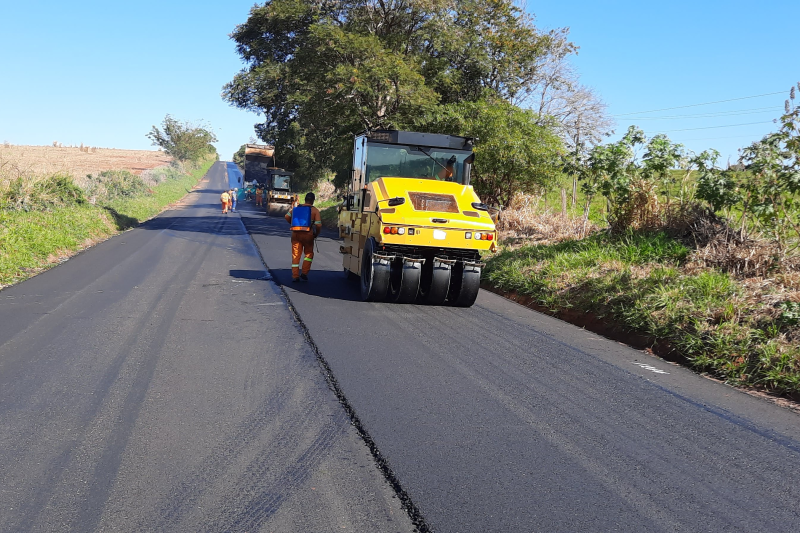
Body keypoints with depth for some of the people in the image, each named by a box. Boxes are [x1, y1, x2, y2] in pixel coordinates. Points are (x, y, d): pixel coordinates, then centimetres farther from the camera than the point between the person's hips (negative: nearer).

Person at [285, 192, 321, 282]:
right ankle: (304, 273, 8)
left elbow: (287, 217, 7)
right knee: (309, 253, 16)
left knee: (295, 255, 9)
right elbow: (318, 225, -9)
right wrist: (316, 234, 8)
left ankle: (295, 276, 6)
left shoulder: (296, 208, 9)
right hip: (308, 234, -3)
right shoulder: (315, 210, -2)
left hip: (295, 234, 3)